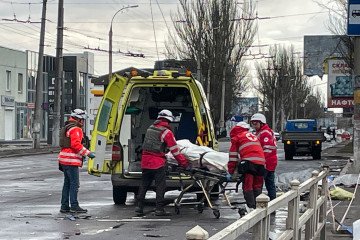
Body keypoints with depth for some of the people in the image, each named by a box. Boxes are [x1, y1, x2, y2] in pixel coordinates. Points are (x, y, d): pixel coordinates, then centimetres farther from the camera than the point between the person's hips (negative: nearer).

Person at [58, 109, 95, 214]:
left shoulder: (66, 128, 22)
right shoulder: (75, 129, -11)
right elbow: (76, 144, -21)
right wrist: (88, 153, -18)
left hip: (64, 159, 10)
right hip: (71, 161, -10)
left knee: (67, 183, 12)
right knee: (74, 184, -8)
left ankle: (64, 206, 14)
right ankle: (74, 206, -8)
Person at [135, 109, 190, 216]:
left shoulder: (150, 128, 13)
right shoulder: (166, 132, -8)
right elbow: (175, 151, -8)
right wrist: (184, 164, -2)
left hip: (145, 161, 6)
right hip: (158, 163, -6)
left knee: (144, 185, 13)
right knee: (160, 186, 0)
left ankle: (139, 207, 13)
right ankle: (159, 209, -2)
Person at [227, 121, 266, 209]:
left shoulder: (237, 137, 13)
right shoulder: (253, 136, 31)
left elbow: (233, 155, 11)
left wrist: (231, 171, 14)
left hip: (249, 162, -6)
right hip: (261, 162, 6)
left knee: (248, 186, -4)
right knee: (257, 187, 12)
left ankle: (251, 207, -13)